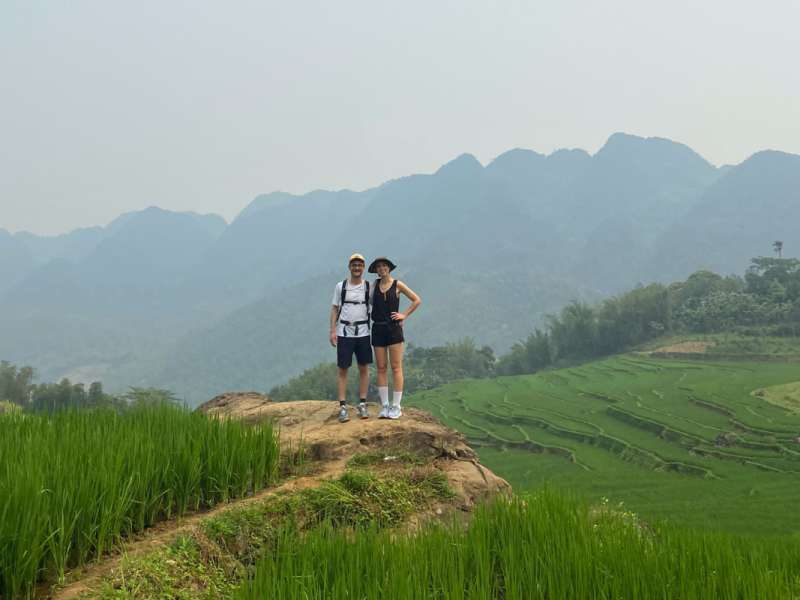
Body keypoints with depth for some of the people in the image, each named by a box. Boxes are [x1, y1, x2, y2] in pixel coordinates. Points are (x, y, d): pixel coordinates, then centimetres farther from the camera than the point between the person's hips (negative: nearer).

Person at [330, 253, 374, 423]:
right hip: (344, 333, -1)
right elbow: (334, 309, 5)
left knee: (364, 368, 4)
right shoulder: (340, 286, 2)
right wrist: (332, 331, -4)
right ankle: (343, 407, 3)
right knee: (343, 369, -1)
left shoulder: (369, 287, 3)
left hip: (363, 333, 1)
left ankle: (362, 405, 14)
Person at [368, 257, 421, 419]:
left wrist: (404, 315, -2)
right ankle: (384, 406, 8)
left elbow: (417, 300, 4)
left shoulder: (398, 285, 0)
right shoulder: (376, 284, 10)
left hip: (394, 328, -4)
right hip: (378, 329, 4)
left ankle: (396, 407, -1)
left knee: (396, 368, -4)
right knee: (381, 368, 3)